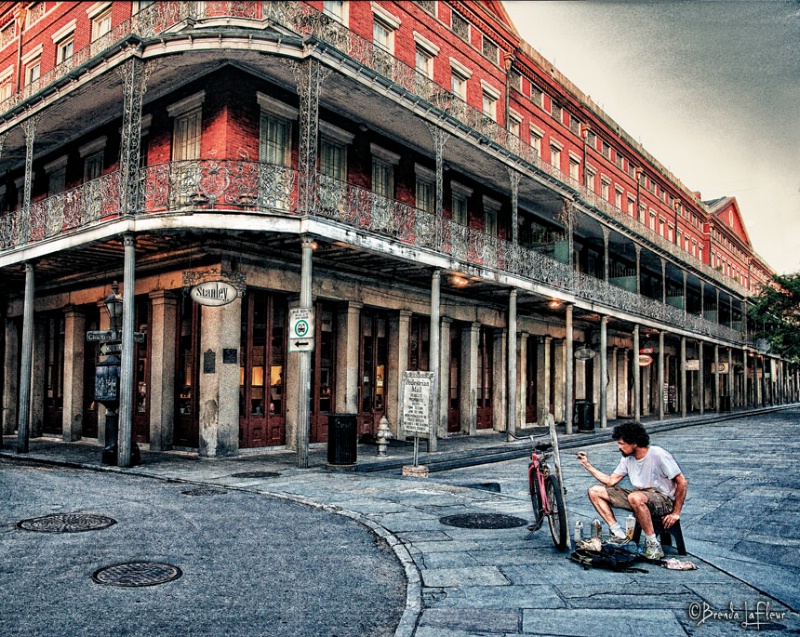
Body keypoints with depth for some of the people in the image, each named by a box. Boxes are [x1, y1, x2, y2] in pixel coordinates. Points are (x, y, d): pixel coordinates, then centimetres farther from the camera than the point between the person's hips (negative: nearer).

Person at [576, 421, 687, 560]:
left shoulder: (658, 455, -16)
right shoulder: (627, 459, 4)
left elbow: (682, 483, -13)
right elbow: (610, 481, 6)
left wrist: (675, 513, -14)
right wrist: (587, 465, 0)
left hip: (663, 499, -7)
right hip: (640, 495, 8)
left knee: (635, 497, -42)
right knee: (594, 491, -2)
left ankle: (653, 543, -23)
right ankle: (619, 534, -3)